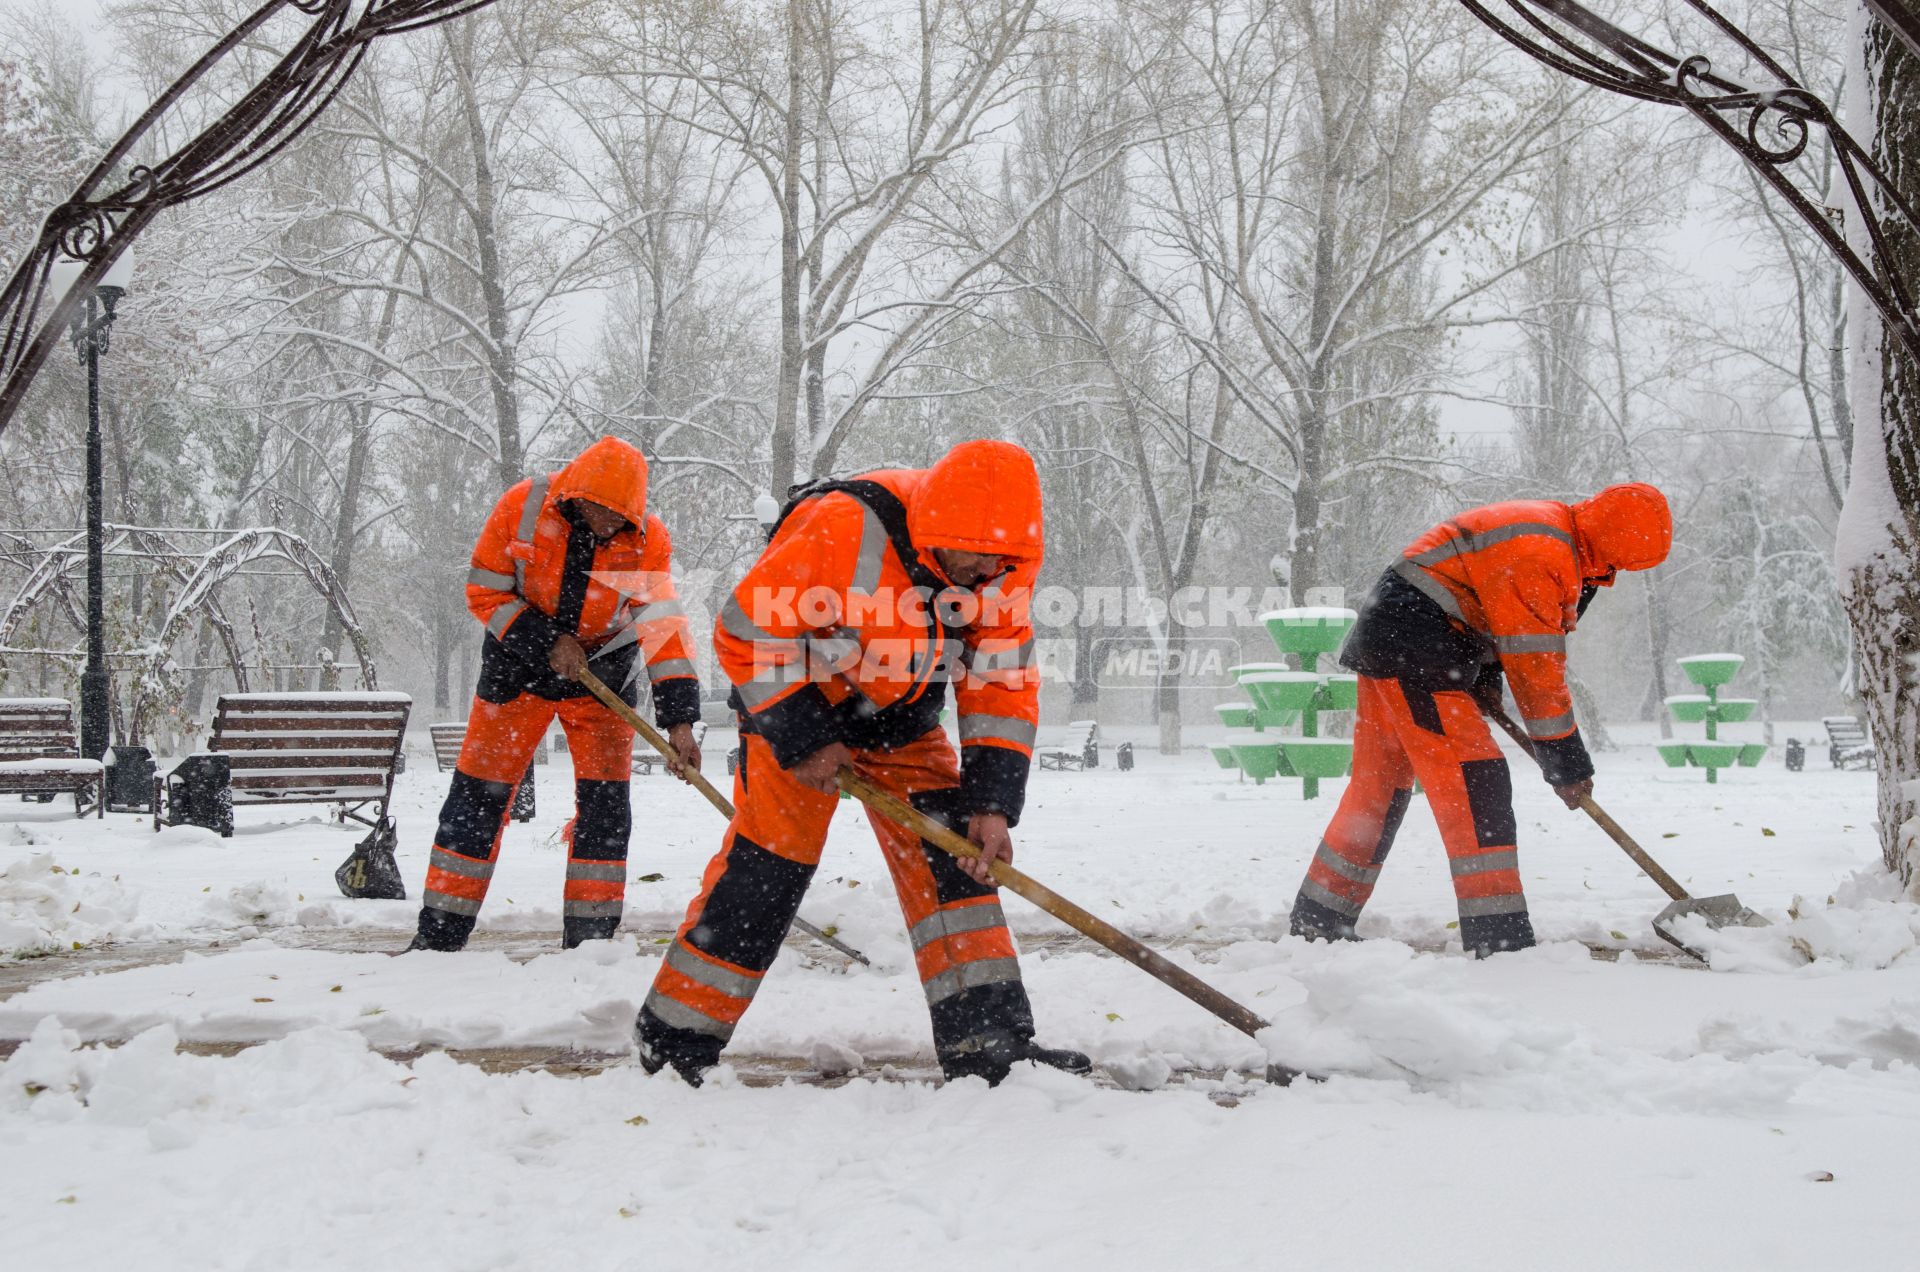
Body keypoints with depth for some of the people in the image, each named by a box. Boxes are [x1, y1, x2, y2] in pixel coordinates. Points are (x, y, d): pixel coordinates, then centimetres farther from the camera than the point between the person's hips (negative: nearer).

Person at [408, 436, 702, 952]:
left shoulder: (648, 538, -19)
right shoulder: (521, 508, -21)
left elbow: (664, 625, -23)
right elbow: (484, 592, -12)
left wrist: (678, 718, -30)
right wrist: (548, 640, -23)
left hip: (603, 668, 0)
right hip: (519, 658, 0)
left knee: (605, 801, -5)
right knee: (479, 794, 1)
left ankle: (590, 937, 5)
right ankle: (439, 933, 11)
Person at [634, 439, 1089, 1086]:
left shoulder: (1000, 564, -15)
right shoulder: (843, 531, -34)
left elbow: (1004, 684, -8)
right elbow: (745, 633, -25)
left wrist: (991, 800, -16)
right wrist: (800, 736, -22)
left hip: (900, 718, 6)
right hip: (793, 699, -5)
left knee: (952, 845, -5)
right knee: (769, 862, -9)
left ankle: (985, 1033, -1)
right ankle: (674, 1035, 3)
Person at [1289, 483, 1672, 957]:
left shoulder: (1554, 532, 13)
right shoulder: (1539, 553, -20)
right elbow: (1535, 668, -19)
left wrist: (1483, 677, 10)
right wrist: (1566, 763, -12)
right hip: (1413, 651, -11)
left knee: (1380, 784, 14)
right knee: (1474, 781, -13)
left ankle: (1316, 922, 20)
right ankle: (1499, 938, -15)